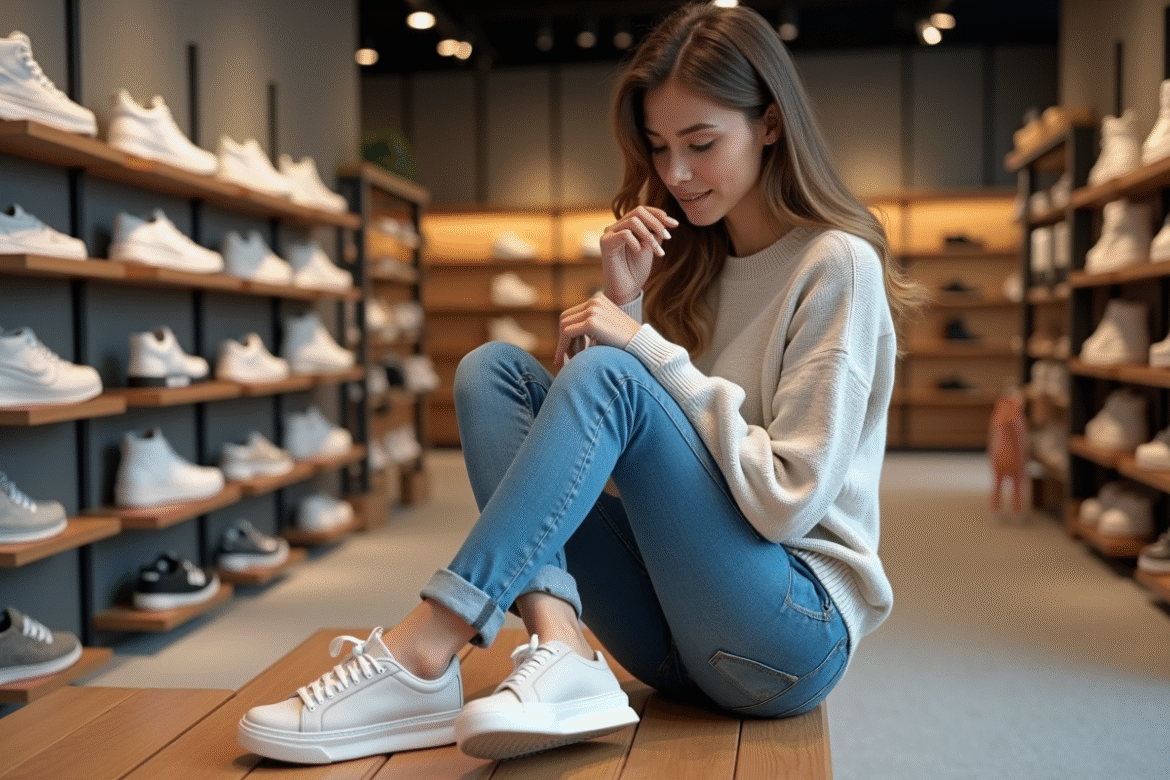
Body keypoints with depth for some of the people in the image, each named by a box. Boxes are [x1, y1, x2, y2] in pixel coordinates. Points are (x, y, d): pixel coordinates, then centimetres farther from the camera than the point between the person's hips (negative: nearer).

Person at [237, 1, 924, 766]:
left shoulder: (837, 264, -8)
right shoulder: (696, 260, 12)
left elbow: (789, 500, -16)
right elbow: (616, 453, 7)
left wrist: (647, 347, -17)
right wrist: (623, 302, -7)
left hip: (794, 635, -6)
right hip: (676, 630, 7)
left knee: (608, 376, -26)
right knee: (496, 369, -7)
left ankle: (422, 656, -28)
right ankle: (560, 653, -25)